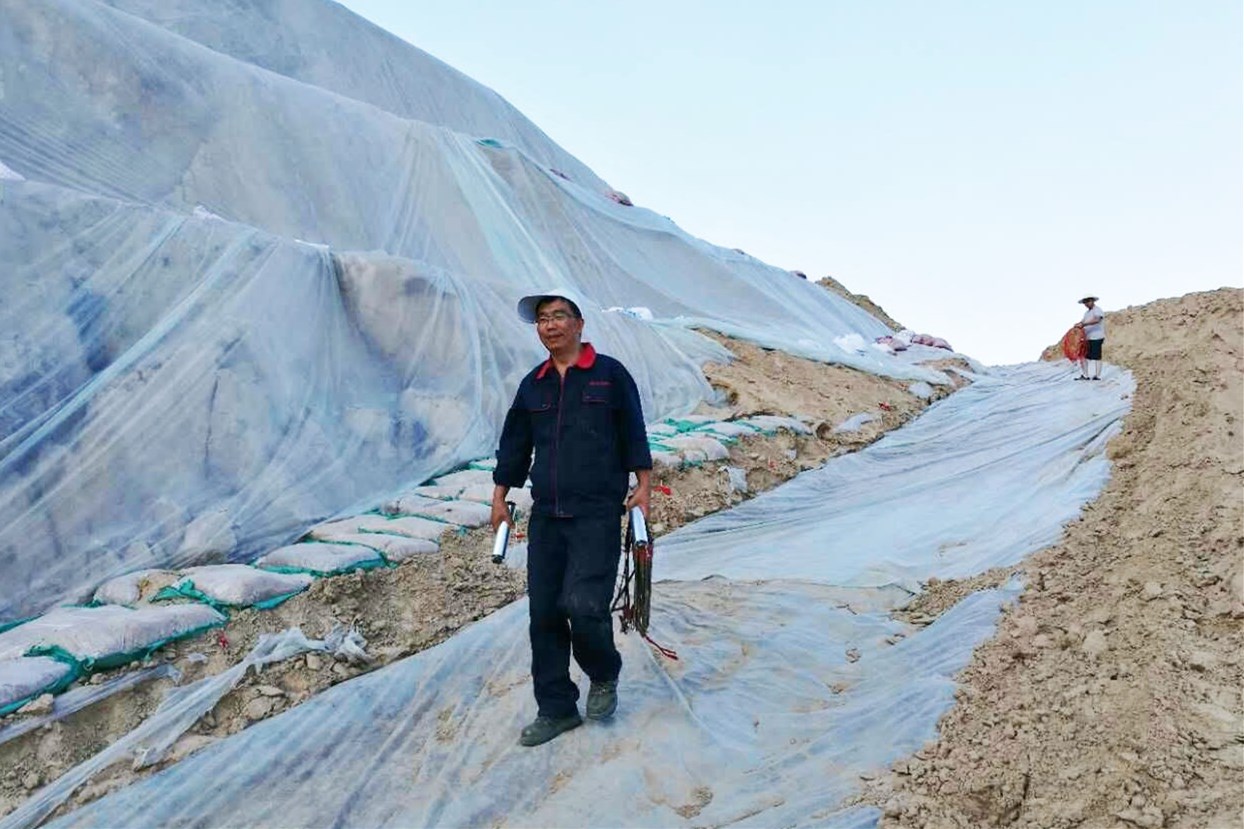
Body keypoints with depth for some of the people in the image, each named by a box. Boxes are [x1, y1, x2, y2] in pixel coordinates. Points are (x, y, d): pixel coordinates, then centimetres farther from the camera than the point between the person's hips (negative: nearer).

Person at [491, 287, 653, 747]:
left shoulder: (610, 373, 2)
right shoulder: (533, 385, 14)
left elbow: (634, 432, 3)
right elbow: (514, 444, 19)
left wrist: (642, 483, -3)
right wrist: (499, 496, 16)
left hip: (598, 516, -5)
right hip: (545, 517, 5)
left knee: (583, 606, -15)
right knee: (543, 614, 5)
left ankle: (604, 675, 16)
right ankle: (556, 709, 19)